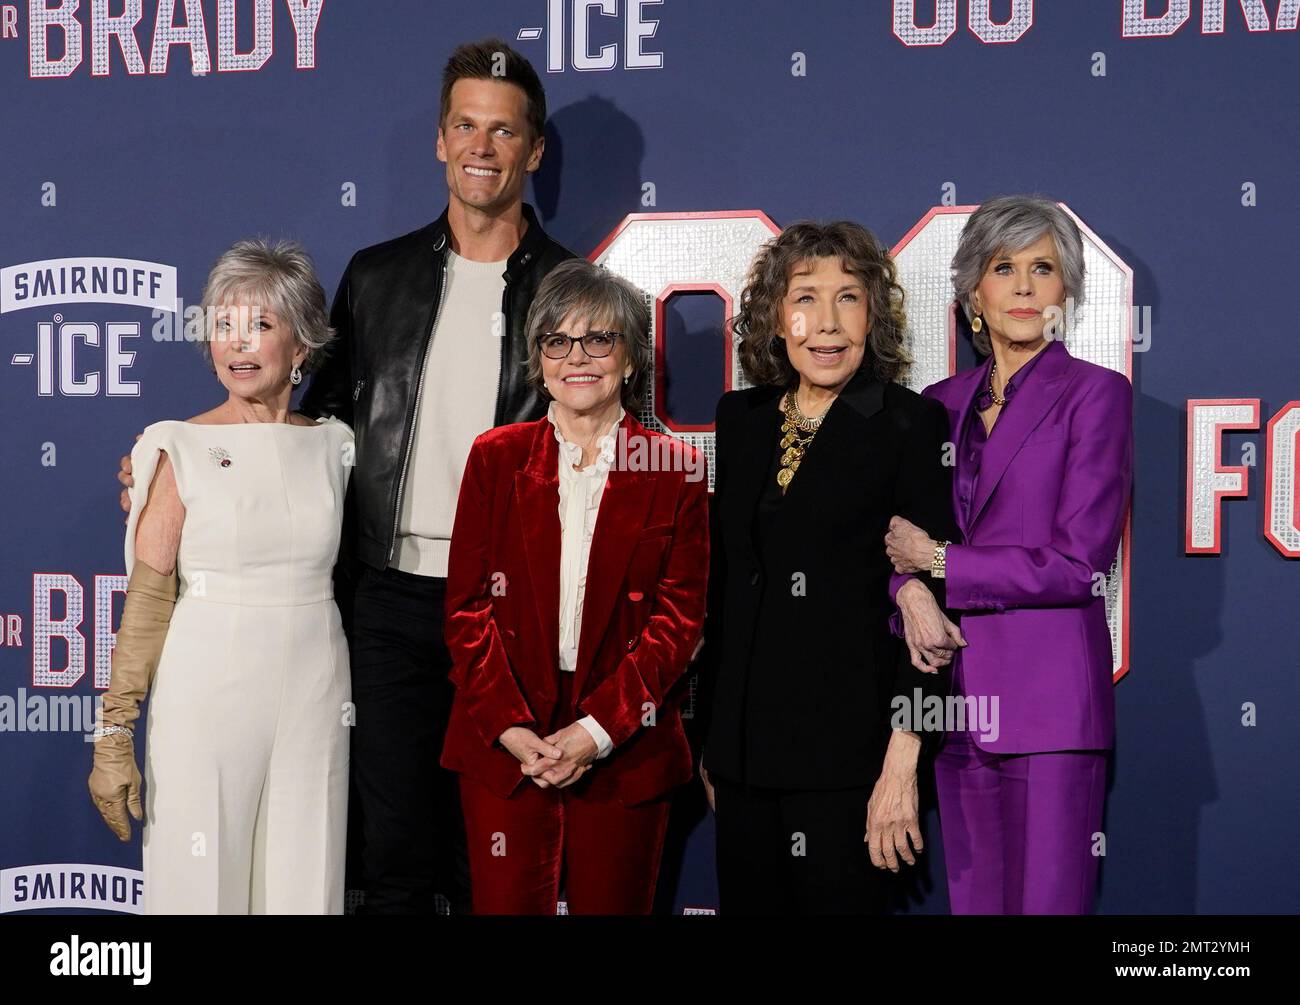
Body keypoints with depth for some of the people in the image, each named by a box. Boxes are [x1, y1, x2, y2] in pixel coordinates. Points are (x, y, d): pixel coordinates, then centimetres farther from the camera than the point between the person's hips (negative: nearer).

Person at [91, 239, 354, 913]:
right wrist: (114, 734, -9)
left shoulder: (330, 447, 7)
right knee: (203, 881, 2)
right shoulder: (181, 449, -4)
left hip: (314, 701, 3)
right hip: (206, 698, -3)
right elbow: (147, 599, -6)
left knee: (304, 882, 7)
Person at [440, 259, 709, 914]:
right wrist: (510, 726, -10)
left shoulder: (675, 470, 4)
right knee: (507, 905, 0)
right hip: (504, 744, 1)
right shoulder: (496, 459, 7)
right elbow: (467, 604, 3)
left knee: (614, 904, 5)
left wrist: (600, 729, -11)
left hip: (624, 750, 0)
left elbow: (678, 615, 0)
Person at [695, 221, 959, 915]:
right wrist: (712, 738, 13)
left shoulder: (911, 424, -6)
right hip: (744, 744, 5)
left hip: (849, 750, -5)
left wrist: (902, 765, -15)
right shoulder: (741, 417, 10)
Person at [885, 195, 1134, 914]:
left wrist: (940, 562, -6)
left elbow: (1079, 563, -11)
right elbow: (897, 532, 15)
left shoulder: (1094, 393, -3)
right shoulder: (941, 403, 14)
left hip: (1047, 697, -5)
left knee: (1047, 899, -6)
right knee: (972, 899, 9)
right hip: (957, 693, 5)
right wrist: (909, 587, -8)